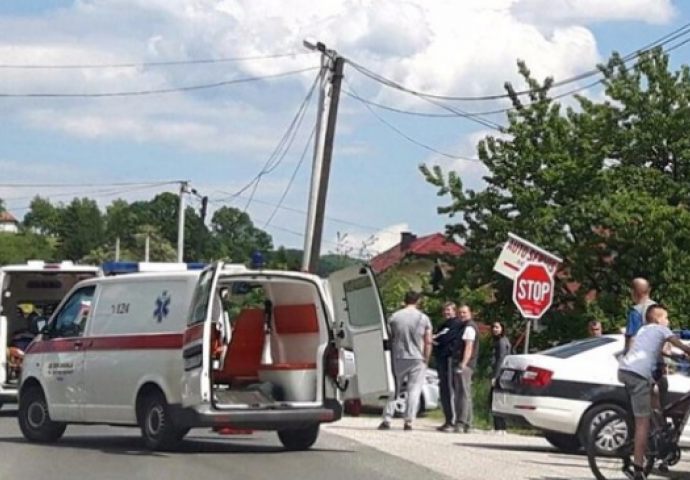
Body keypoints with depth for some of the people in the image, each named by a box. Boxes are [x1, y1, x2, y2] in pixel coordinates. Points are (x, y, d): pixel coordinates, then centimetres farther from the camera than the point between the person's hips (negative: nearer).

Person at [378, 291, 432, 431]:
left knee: (394, 389, 9)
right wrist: (426, 359, 6)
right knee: (414, 391, 2)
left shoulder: (394, 317, 0)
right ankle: (409, 421, -5)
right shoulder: (423, 318, -1)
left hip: (398, 358, 1)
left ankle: (387, 419, 3)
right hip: (418, 359, -1)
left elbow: (389, 339, 5)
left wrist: (390, 358, 15)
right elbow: (428, 342, -3)